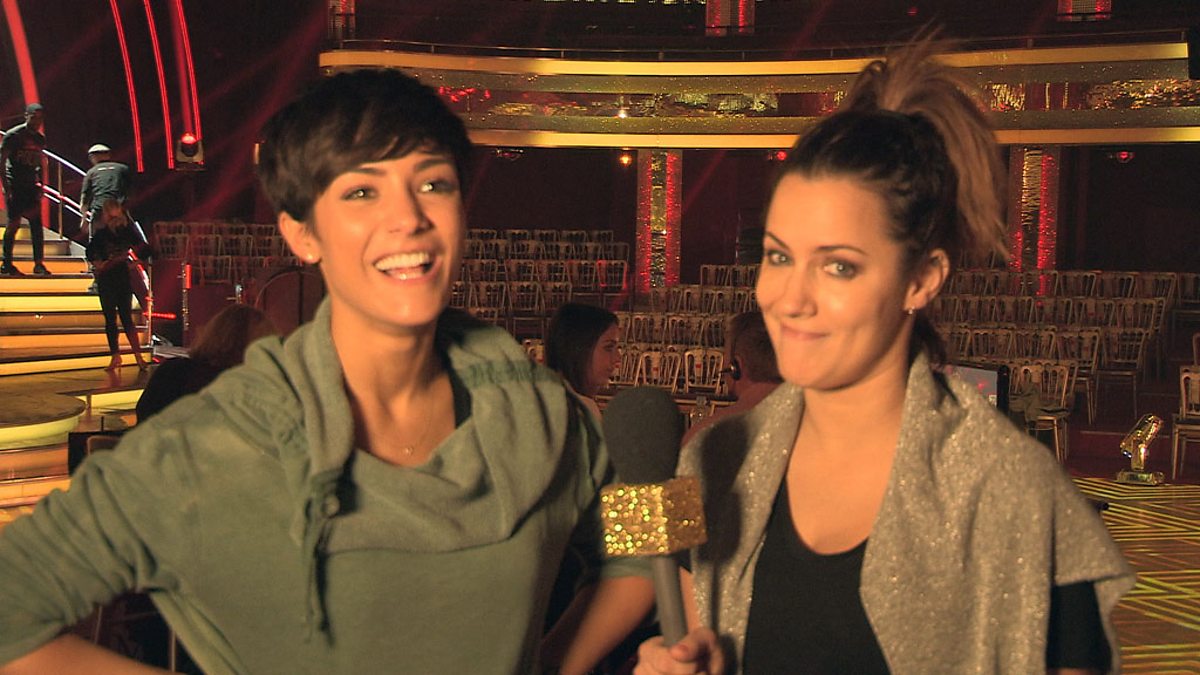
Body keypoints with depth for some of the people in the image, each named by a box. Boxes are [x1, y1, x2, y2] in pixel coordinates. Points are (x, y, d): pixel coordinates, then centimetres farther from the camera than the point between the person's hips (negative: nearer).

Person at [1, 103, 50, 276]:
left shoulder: (40, 139, 12)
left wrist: (41, 186, 14)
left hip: (31, 186, 5)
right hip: (14, 185, -5)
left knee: (36, 223, -1)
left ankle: (39, 263, 1)